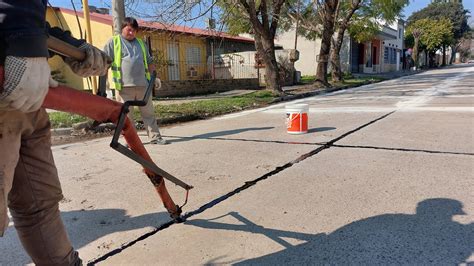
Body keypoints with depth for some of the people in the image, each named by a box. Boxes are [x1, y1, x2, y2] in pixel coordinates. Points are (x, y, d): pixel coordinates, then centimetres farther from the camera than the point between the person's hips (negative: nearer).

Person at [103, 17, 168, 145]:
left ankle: (155, 137, 11)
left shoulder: (141, 43, 21)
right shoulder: (113, 42, 8)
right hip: (124, 86, -4)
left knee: (149, 112, 5)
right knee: (126, 115, 0)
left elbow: (149, 62, 27)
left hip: (143, 85, 4)